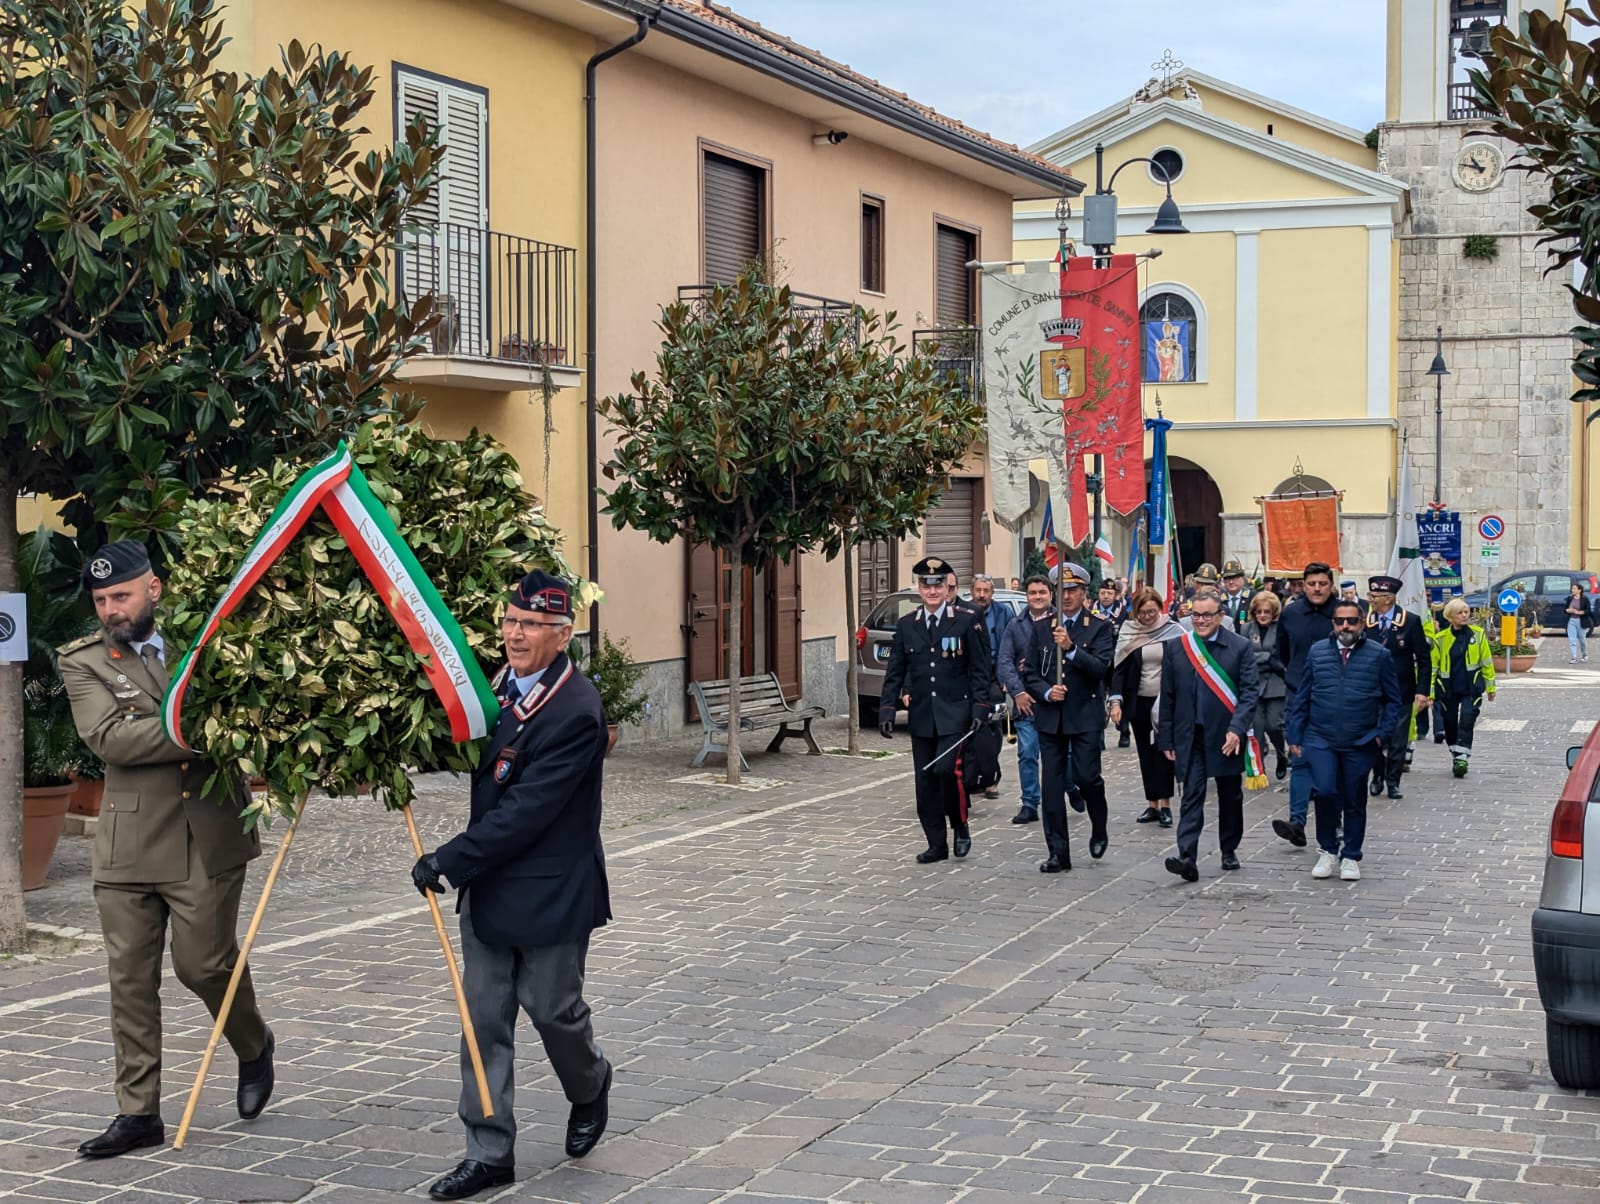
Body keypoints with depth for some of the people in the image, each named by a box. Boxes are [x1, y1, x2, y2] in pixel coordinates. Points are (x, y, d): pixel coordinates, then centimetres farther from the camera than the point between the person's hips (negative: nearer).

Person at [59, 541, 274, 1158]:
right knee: (130, 979, 4)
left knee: (204, 964, 0)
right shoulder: (82, 661, 2)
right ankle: (138, 1113, 13)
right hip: (128, 846, 1)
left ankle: (254, 1045, 31)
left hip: (208, 838, -1)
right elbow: (108, 737, -13)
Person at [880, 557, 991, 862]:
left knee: (946, 768, -19)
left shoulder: (966, 622, 0)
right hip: (921, 716, 4)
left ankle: (960, 827, 4)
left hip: (954, 713, -4)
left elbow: (979, 670, 0)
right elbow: (894, 672, 10)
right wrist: (887, 710, 2)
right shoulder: (906, 625, 8)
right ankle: (937, 845, 15)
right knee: (925, 782, 5)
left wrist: (979, 708, -10)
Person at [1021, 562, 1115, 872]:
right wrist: (1046, 692, -10)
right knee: (1052, 786, 2)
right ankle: (1058, 853, 8)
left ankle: (1099, 830, 22)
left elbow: (1100, 668, -11)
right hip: (1050, 717, 3)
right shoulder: (1041, 629, 10)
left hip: (1086, 716, -3)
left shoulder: (1099, 628, 1)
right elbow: (1029, 673, 8)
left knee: (1086, 777, -8)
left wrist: (1071, 647, -22)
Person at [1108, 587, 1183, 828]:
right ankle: (1152, 804, 13)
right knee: (1146, 752, 7)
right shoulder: (1128, 632, 1)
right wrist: (1116, 701, -8)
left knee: (1163, 751, -6)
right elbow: (1118, 668, 1)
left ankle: (1165, 805, -1)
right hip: (1138, 702, 2)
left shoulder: (1173, 632, -3)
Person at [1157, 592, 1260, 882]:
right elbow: (1167, 697, 6)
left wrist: (1237, 729, -18)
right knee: (1192, 797, -7)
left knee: (1230, 796, 13)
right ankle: (1187, 858, -16)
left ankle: (1229, 850, 31)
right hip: (1191, 736, 0)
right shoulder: (1176, 648, 4)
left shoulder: (1240, 647, -2)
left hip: (1227, 737, 0)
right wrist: (1166, 739, 3)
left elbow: (1250, 692, -6)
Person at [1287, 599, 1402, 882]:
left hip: (1360, 743, 0)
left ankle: (1351, 858, 22)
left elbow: (1392, 701, 7)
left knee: (1354, 802, 7)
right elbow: (1301, 698, 9)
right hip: (1320, 739, 0)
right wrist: (1295, 736, 4)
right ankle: (1328, 851, 4)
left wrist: (1382, 734, -4)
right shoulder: (1316, 652, 6)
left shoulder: (1379, 656, 1)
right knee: (1325, 791, -15)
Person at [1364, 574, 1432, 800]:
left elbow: (1424, 659, -3)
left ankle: (1393, 782, 15)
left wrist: (1422, 691, -10)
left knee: (1398, 740, 4)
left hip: (1401, 691, -1)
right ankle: (1378, 777, 24)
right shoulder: (1364, 622, -2)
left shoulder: (1411, 622, -5)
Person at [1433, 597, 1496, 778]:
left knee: (1466, 722, -14)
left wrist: (1490, 687, 10)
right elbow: (1433, 666, 1)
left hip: (1471, 688, -1)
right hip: (1448, 690, 1)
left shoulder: (1477, 634, -2)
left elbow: (1486, 661, 7)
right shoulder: (1440, 638, -4)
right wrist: (1430, 693, -1)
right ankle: (1455, 755, 29)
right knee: (1450, 725, 10)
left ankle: (1462, 759, -13)